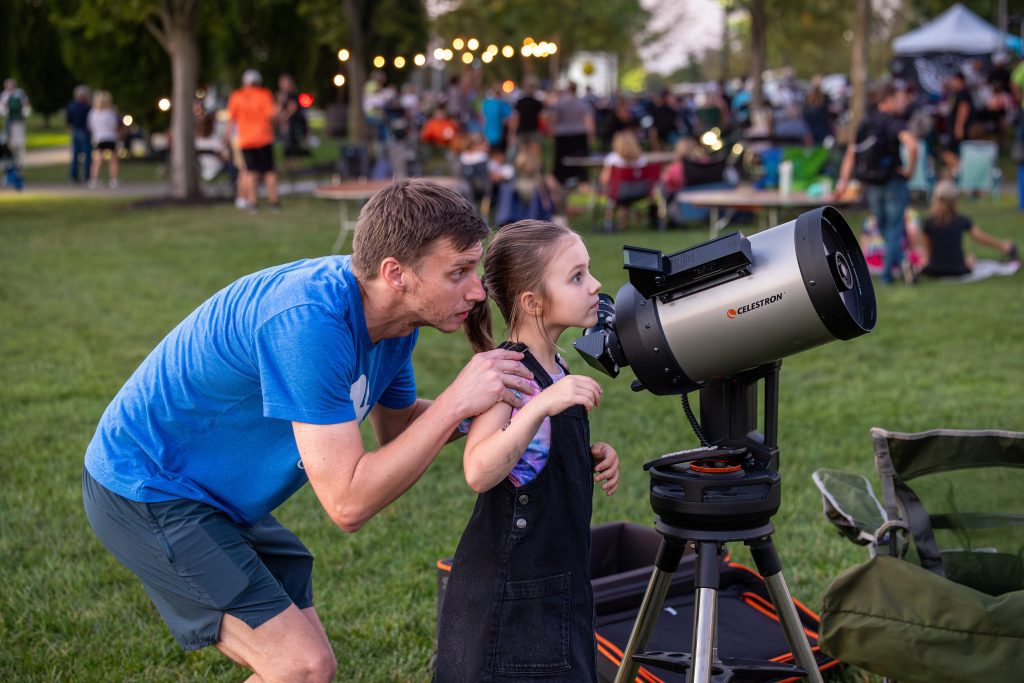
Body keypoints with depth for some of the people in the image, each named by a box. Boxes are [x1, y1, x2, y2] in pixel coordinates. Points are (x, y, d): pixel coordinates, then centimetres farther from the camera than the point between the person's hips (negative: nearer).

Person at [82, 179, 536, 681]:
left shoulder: (394, 318, -5)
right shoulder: (308, 322, -33)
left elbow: (397, 432, 11)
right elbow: (348, 503, -33)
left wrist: (486, 401, -6)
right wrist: (455, 403, -32)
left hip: (217, 498, 9)